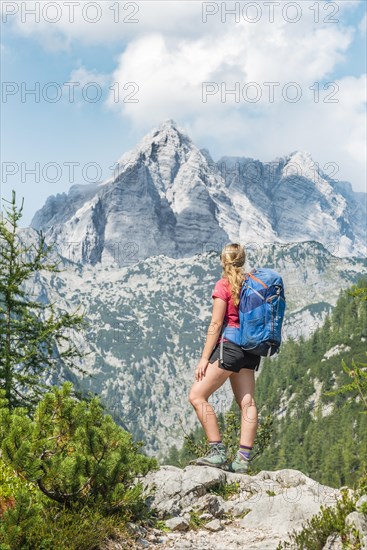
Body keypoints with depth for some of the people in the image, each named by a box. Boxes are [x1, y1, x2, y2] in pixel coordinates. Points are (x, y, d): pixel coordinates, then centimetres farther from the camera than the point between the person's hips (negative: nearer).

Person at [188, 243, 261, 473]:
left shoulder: (224, 285, -7)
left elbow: (216, 324, -11)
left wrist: (205, 358, -9)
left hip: (230, 344, -8)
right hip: (251, 349, 8)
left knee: (197, 395, -5)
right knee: (247, 403, 4)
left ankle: (218, 452, -11)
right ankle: (243, 459, 1)